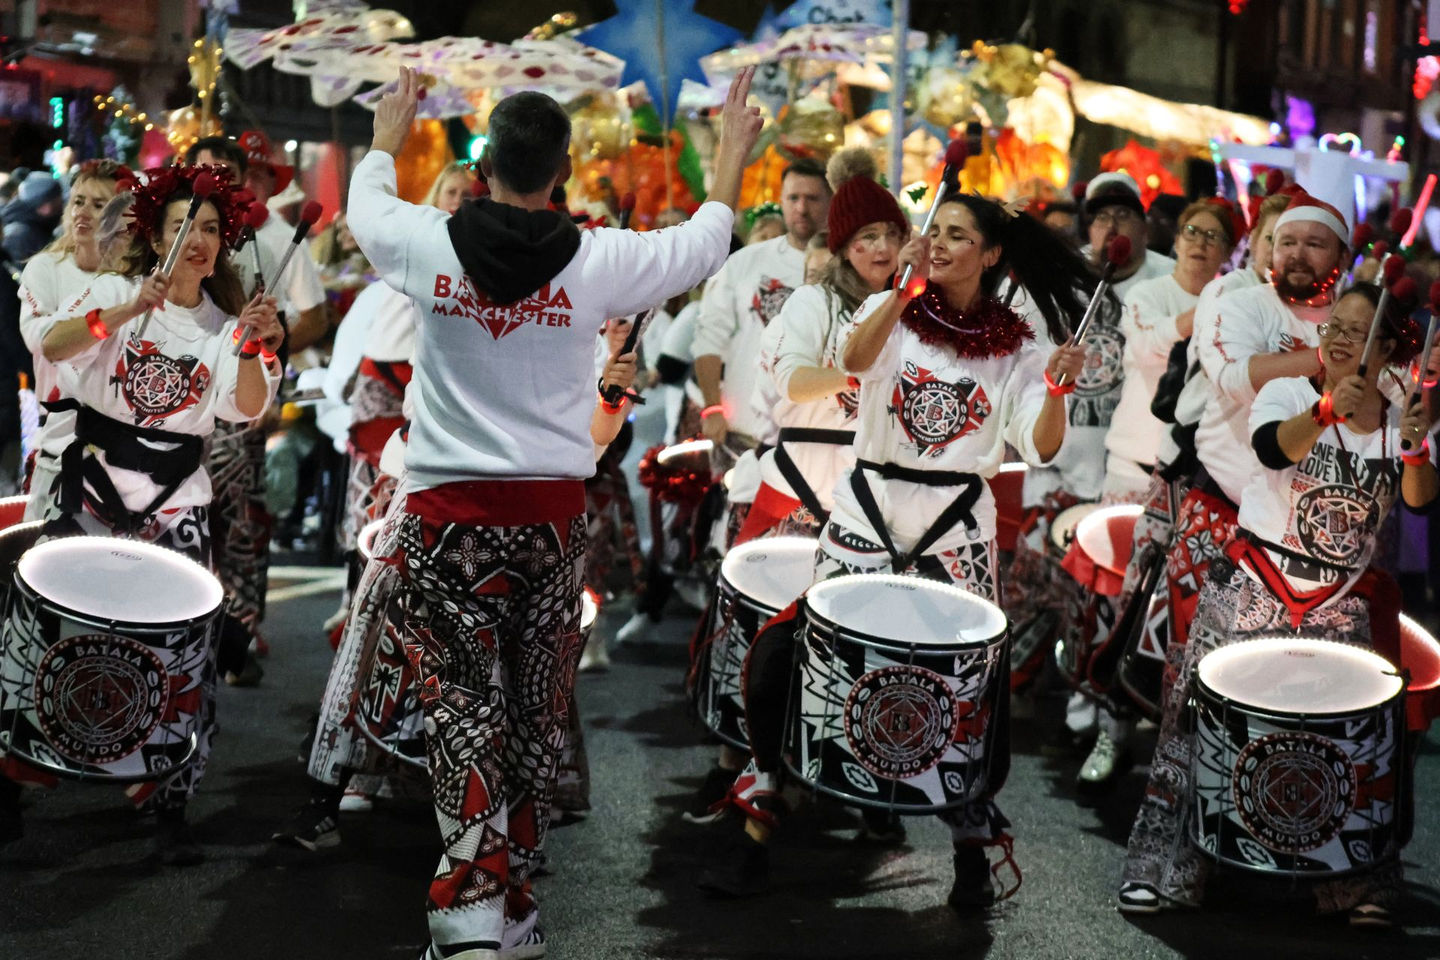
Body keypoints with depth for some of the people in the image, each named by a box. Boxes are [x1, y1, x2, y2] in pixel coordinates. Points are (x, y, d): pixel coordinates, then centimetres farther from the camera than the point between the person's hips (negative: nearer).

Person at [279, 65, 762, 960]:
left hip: (449, 514, -1)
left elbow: (365, 203, 17)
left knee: (464, 706, 0)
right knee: (538, 714, 11)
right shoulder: (595, 260, -7)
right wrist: (734, 152, 27)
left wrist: (388, 137, 37)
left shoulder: (432, 246, -6)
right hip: (552, 514, 1)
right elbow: (704, 245, 11)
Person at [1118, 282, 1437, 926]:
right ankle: (1161, 868, 6)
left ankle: (1361, 883, 11)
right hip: (1254, 590, -2)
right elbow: (1273, 449, -26)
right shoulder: (1286, 394, -4)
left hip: (1342, 606, 2)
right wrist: (1327, 411, -44)